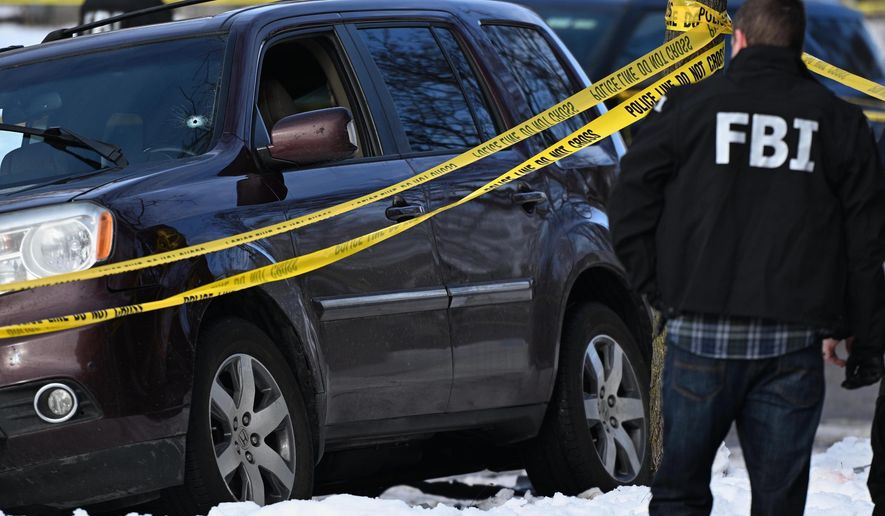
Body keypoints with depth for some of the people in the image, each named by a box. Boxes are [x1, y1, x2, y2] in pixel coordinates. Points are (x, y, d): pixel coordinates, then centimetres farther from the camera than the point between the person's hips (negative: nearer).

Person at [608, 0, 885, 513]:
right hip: (793, 344, 1)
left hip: (701, 334, -1)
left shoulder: (687, 106, 1)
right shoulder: (841, 123, 5)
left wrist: (658, 288, 8)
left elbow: (630, 206, 0)